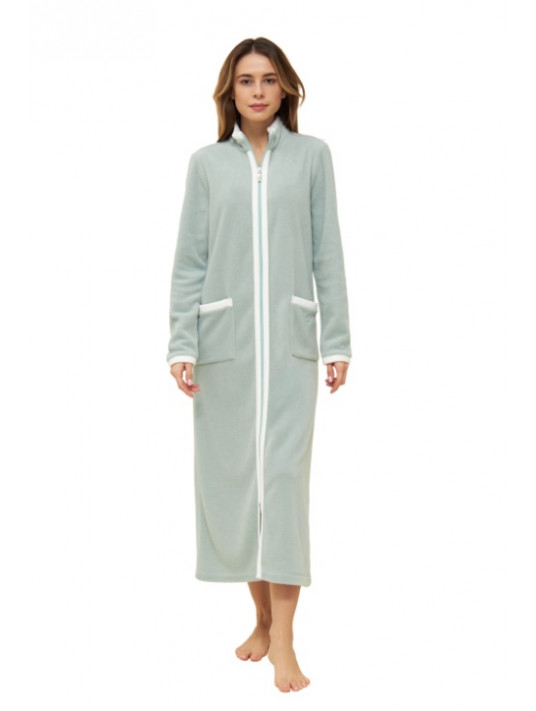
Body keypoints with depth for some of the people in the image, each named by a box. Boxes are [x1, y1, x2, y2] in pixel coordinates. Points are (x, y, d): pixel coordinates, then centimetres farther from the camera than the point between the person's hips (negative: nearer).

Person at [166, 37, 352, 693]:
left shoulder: (312, 156, 7)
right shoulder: (206, 163, 8)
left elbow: (327, 255, 5)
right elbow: (189, 261, 5)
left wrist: (336, 341, 2)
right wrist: (182, 344, -2)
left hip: (290, 341, -1)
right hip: (224, 343, 2)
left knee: (284, 475, -6)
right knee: (232, 477, 5)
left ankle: (283, 640, -2)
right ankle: (263, 619, 20)